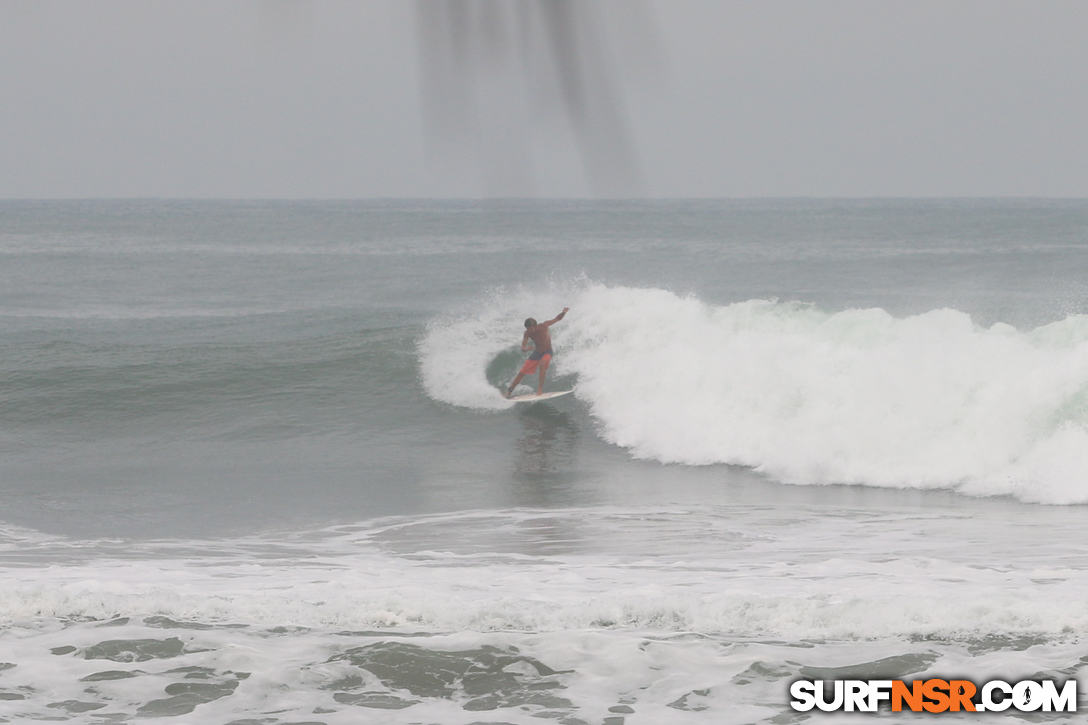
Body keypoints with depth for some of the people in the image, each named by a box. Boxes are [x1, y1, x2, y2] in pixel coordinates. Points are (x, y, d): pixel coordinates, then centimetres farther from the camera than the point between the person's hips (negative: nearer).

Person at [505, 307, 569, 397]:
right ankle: (509, 391, 17)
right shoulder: (527, 333, -17)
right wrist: (525, 348, -47)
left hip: (547, 352, -3)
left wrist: (564, 312, -33)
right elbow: (523, 346, -22)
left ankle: (540, 388, -29)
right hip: (537, 352, 3)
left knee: (542, 364, -36)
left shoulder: (543, 326, -24)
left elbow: (557, 318, -13)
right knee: (522, 372, 1)